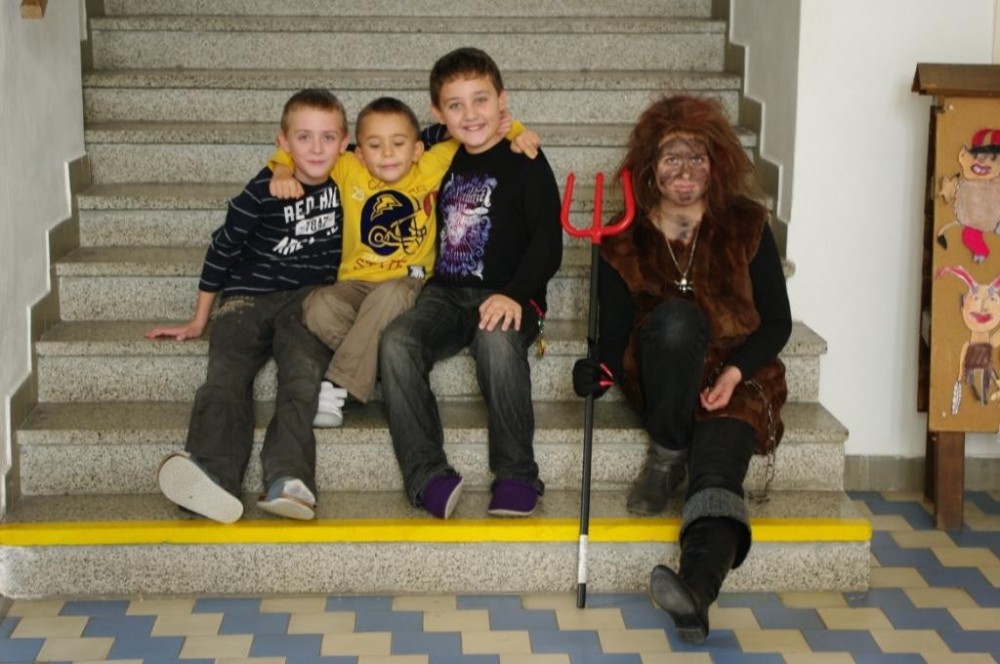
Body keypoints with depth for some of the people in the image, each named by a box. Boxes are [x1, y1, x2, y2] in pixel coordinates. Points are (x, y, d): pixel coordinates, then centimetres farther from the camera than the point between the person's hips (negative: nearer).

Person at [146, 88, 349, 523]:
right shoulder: (264, 190, -2)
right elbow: (224, 248, 6)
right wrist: (198, 321, 10)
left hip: (308, 298, 1)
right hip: (247, 297, -1)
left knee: (302, 374, -28)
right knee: (226, 377, -26)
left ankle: (287, 478, -47)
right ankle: (211, 474, -49)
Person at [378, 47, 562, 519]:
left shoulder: (523, 162, 2)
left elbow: (547, 242, -8)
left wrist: (515, 295, -23)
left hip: (506, 299, -5)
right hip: (445, 294, 5)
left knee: (497, 340, -38)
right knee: (396, 342, -26)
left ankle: (516, 474, -29)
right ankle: (427, 475, -30)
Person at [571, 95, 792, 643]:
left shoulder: (746, 226, 2)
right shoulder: (624, 240, 3)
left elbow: (777, 321, 4)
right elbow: (615, 332, 1)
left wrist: (733, 373, -13)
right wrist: (602, 371, -22)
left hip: (735, 381, -1)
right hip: (661, 381, 1)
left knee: (718, 468, -32)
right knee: (677, 316, -33)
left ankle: (696, 589, -55)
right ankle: (666, 455, -20)